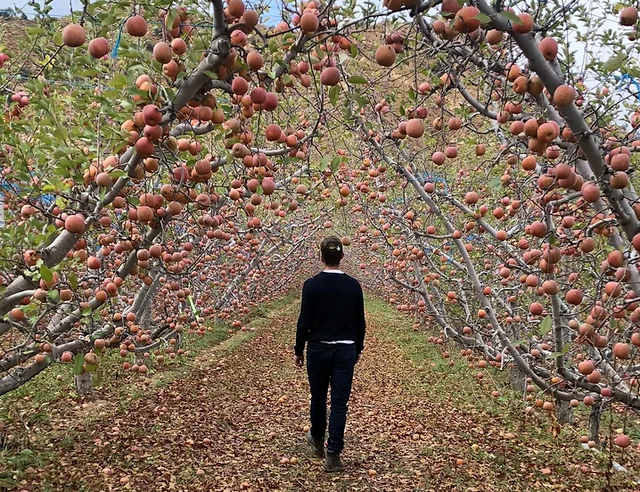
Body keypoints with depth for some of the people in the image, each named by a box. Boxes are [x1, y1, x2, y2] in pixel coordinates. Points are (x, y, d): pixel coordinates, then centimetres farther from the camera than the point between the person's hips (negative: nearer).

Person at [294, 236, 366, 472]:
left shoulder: (312, 285, -10)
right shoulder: (353, 285, -3)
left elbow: (304, 322, -8)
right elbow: (359, 322, 3)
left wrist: (298, 350, 4)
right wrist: (358, 348, 16)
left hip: (318, 349, 0)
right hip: (345, 350, 1)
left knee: (318, 397, 18)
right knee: (340, 402, 3)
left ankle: (317, 439, 40)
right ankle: (333, 455, 1)